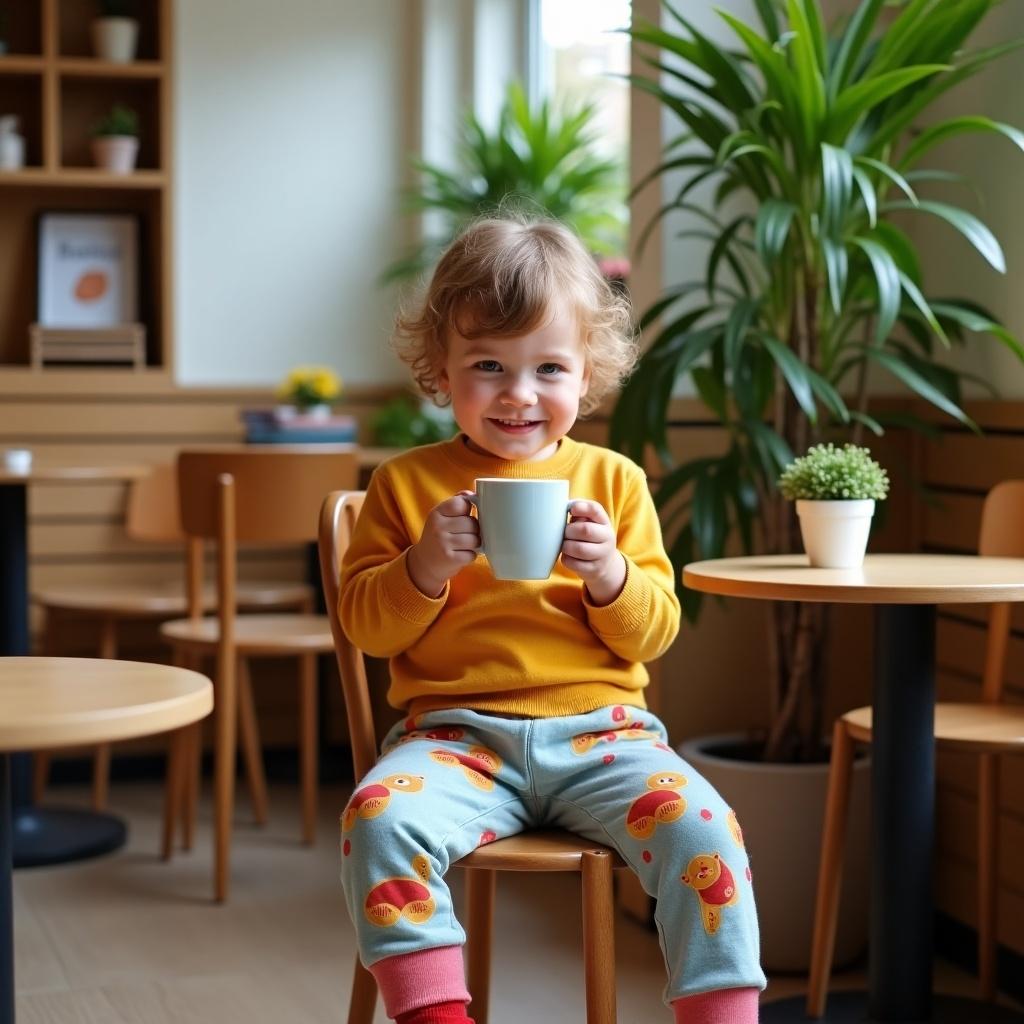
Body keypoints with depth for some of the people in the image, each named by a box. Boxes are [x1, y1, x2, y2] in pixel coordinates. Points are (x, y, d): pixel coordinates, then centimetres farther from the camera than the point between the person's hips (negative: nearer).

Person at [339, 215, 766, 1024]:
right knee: (380, 817, -30)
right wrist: (426, 566, -13)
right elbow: (366, 625, 6)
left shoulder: (614, 480, 9)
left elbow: (655, 632, 9)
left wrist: (610, 574, -12)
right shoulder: (406, 483, 7)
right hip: (458, 732, 0)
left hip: (599, 729, 1)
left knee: (702, 828, -24)